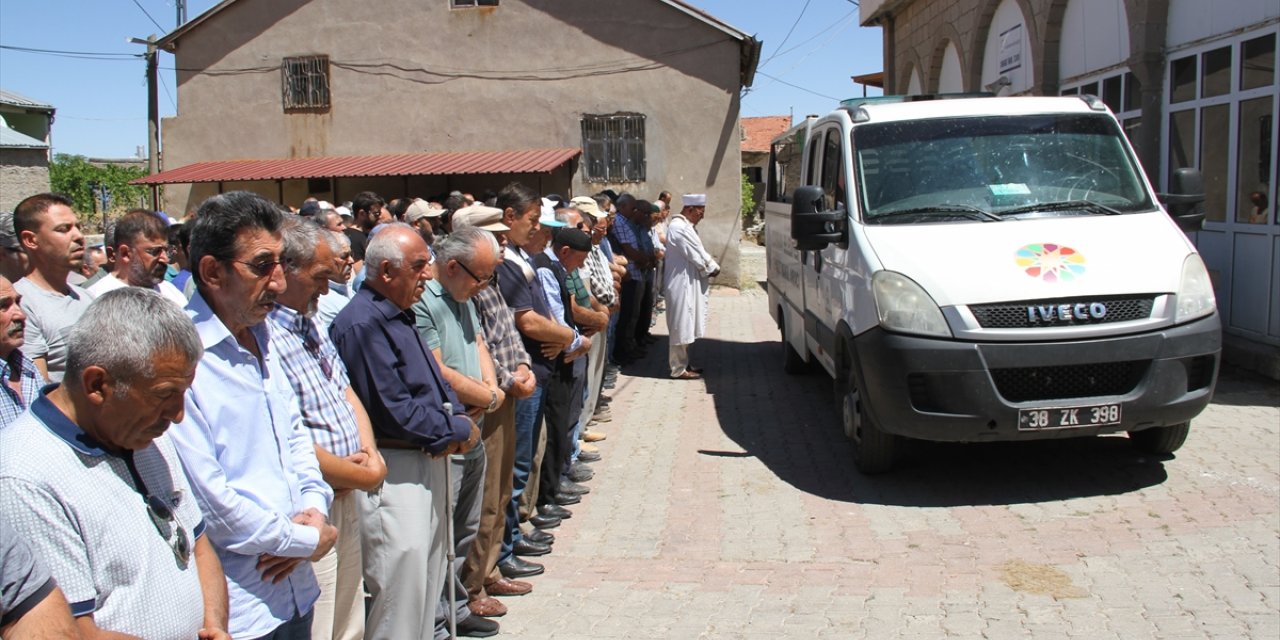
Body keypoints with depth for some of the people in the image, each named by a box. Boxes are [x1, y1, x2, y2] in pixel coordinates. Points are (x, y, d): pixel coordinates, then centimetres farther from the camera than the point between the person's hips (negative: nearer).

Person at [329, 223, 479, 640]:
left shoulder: (400, 315, 13)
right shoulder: (362, 324, -19)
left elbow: (434, 381, 18)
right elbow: (394, 411, -22)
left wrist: (457, 417, -3)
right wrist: (459, 431, -11)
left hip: (427, 463, 10)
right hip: (394, 475, -10)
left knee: (429, 582, 19)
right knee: (401, 593, -4)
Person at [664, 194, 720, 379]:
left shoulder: (684, 226, 13)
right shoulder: (680, 228, -20)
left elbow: (697, 253, 15)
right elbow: (698, 256, -18)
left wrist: (709, 264, -1)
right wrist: (714, 269, -4)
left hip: (688, 283, 11)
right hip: (683, 284, -11)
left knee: (686, 326, 16)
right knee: (681, 327, -2)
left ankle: (683, 364, 25)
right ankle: (679, 369, 5)